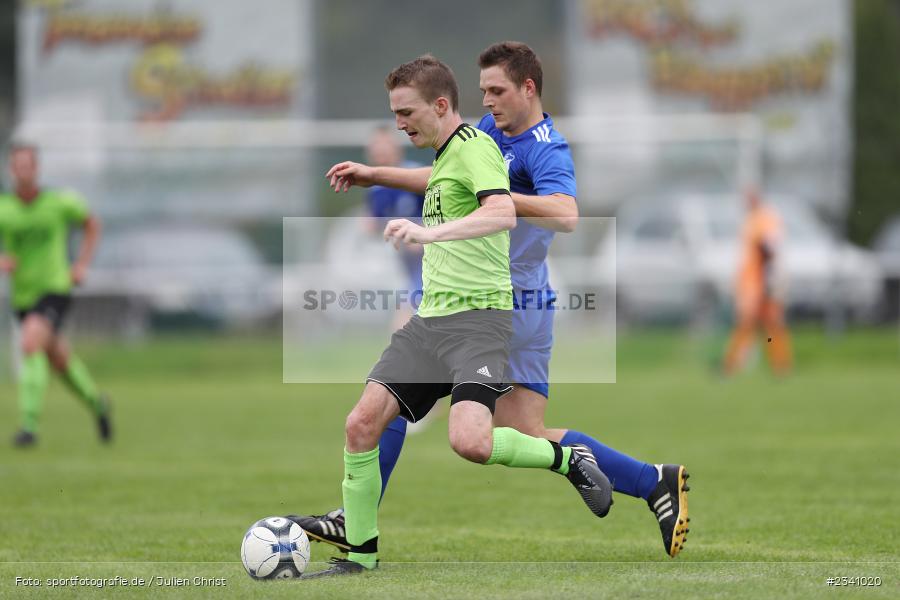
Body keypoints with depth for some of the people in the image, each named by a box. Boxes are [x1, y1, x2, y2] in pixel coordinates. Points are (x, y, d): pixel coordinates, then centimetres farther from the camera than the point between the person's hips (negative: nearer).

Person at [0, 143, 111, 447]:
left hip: (55, 289, -4)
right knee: (59, 360, 20)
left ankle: (30, 424, -27)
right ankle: (96, 403, 49)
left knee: (30, 344, -28)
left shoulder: (59, 202, -8)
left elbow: (92, 223, 12)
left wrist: (82, 265, 2)